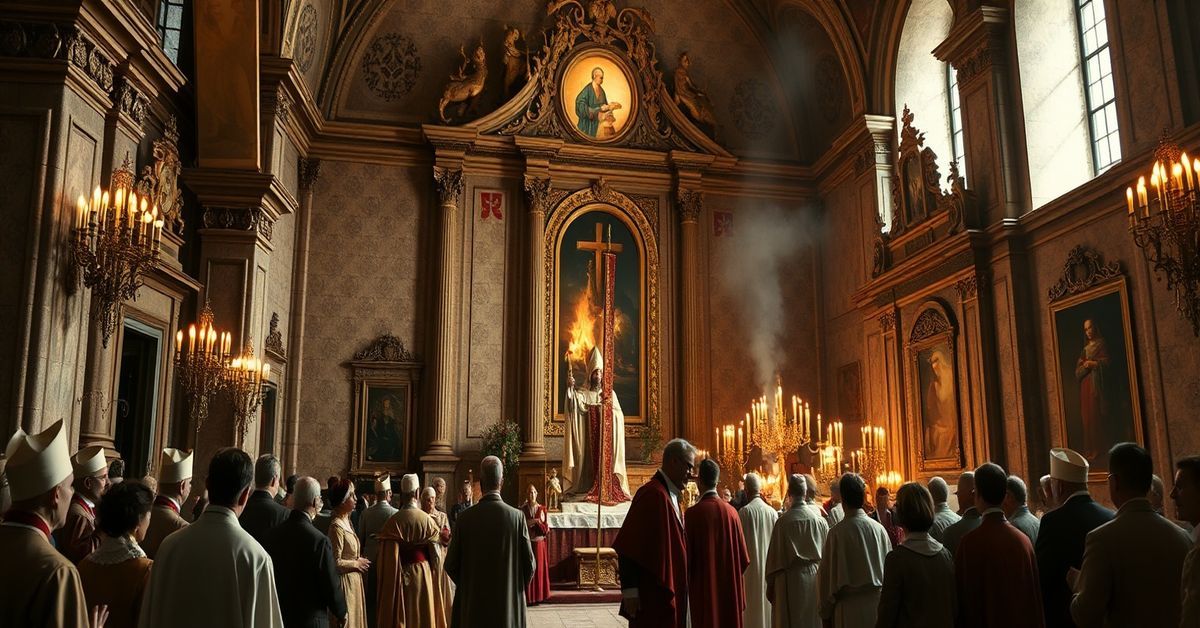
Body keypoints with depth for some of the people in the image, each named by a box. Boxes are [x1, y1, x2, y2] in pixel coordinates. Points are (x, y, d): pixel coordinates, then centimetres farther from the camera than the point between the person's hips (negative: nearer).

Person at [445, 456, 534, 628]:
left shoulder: (465, 517, -9)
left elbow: (450, 564, -2)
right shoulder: (517, 516, -9)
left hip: (473, 602, 0)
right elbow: (529, 564, -5)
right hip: (509, 603, 0)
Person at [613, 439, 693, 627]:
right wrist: (630, 589, -23)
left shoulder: (670, 496, 13)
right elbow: (628, 548, -22)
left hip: (668, 594, 10)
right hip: (652, 597, -10)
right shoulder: (653, 494, -17)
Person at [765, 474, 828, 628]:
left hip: (791, 581, -3)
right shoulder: (819, 519, -4)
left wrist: (770, 585, 0)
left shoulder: (783, 521, -14)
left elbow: (775, 555, -9)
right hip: (815, 579, 4)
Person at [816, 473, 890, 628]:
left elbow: (827, 573, -9)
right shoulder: (879, 528, -4)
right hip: (877, 602, 4)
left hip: (849, 606, -4)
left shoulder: (837, 532, -15)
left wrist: (825, 612, 3)